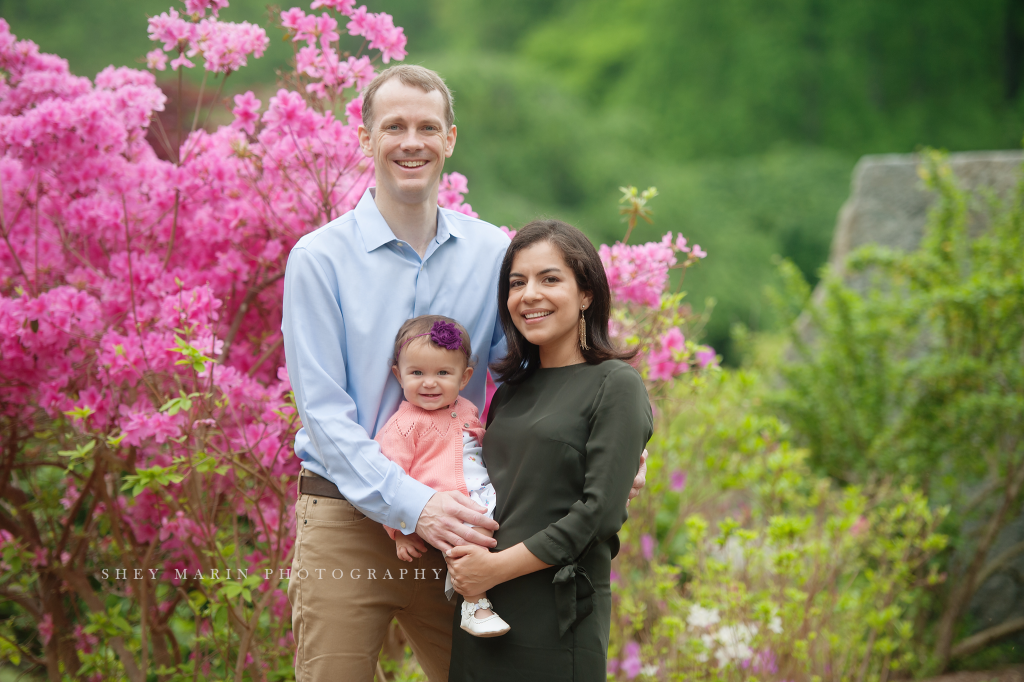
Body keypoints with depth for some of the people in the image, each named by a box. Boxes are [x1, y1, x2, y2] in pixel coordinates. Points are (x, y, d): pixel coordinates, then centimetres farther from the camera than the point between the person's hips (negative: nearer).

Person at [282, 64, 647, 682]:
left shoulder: (492, 253, 6)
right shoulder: (321, 258, -4)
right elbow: (323, 412, -10)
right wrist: (411, 504, -21)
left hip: (450, 520, 3)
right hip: (348, 520, -3)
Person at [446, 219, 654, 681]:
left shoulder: (616, 386, -6)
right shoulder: (512, 390, 14)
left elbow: (601, 512, -14)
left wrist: (497, 566, -13)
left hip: (559, 617, -6)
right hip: (483, 609, 6)